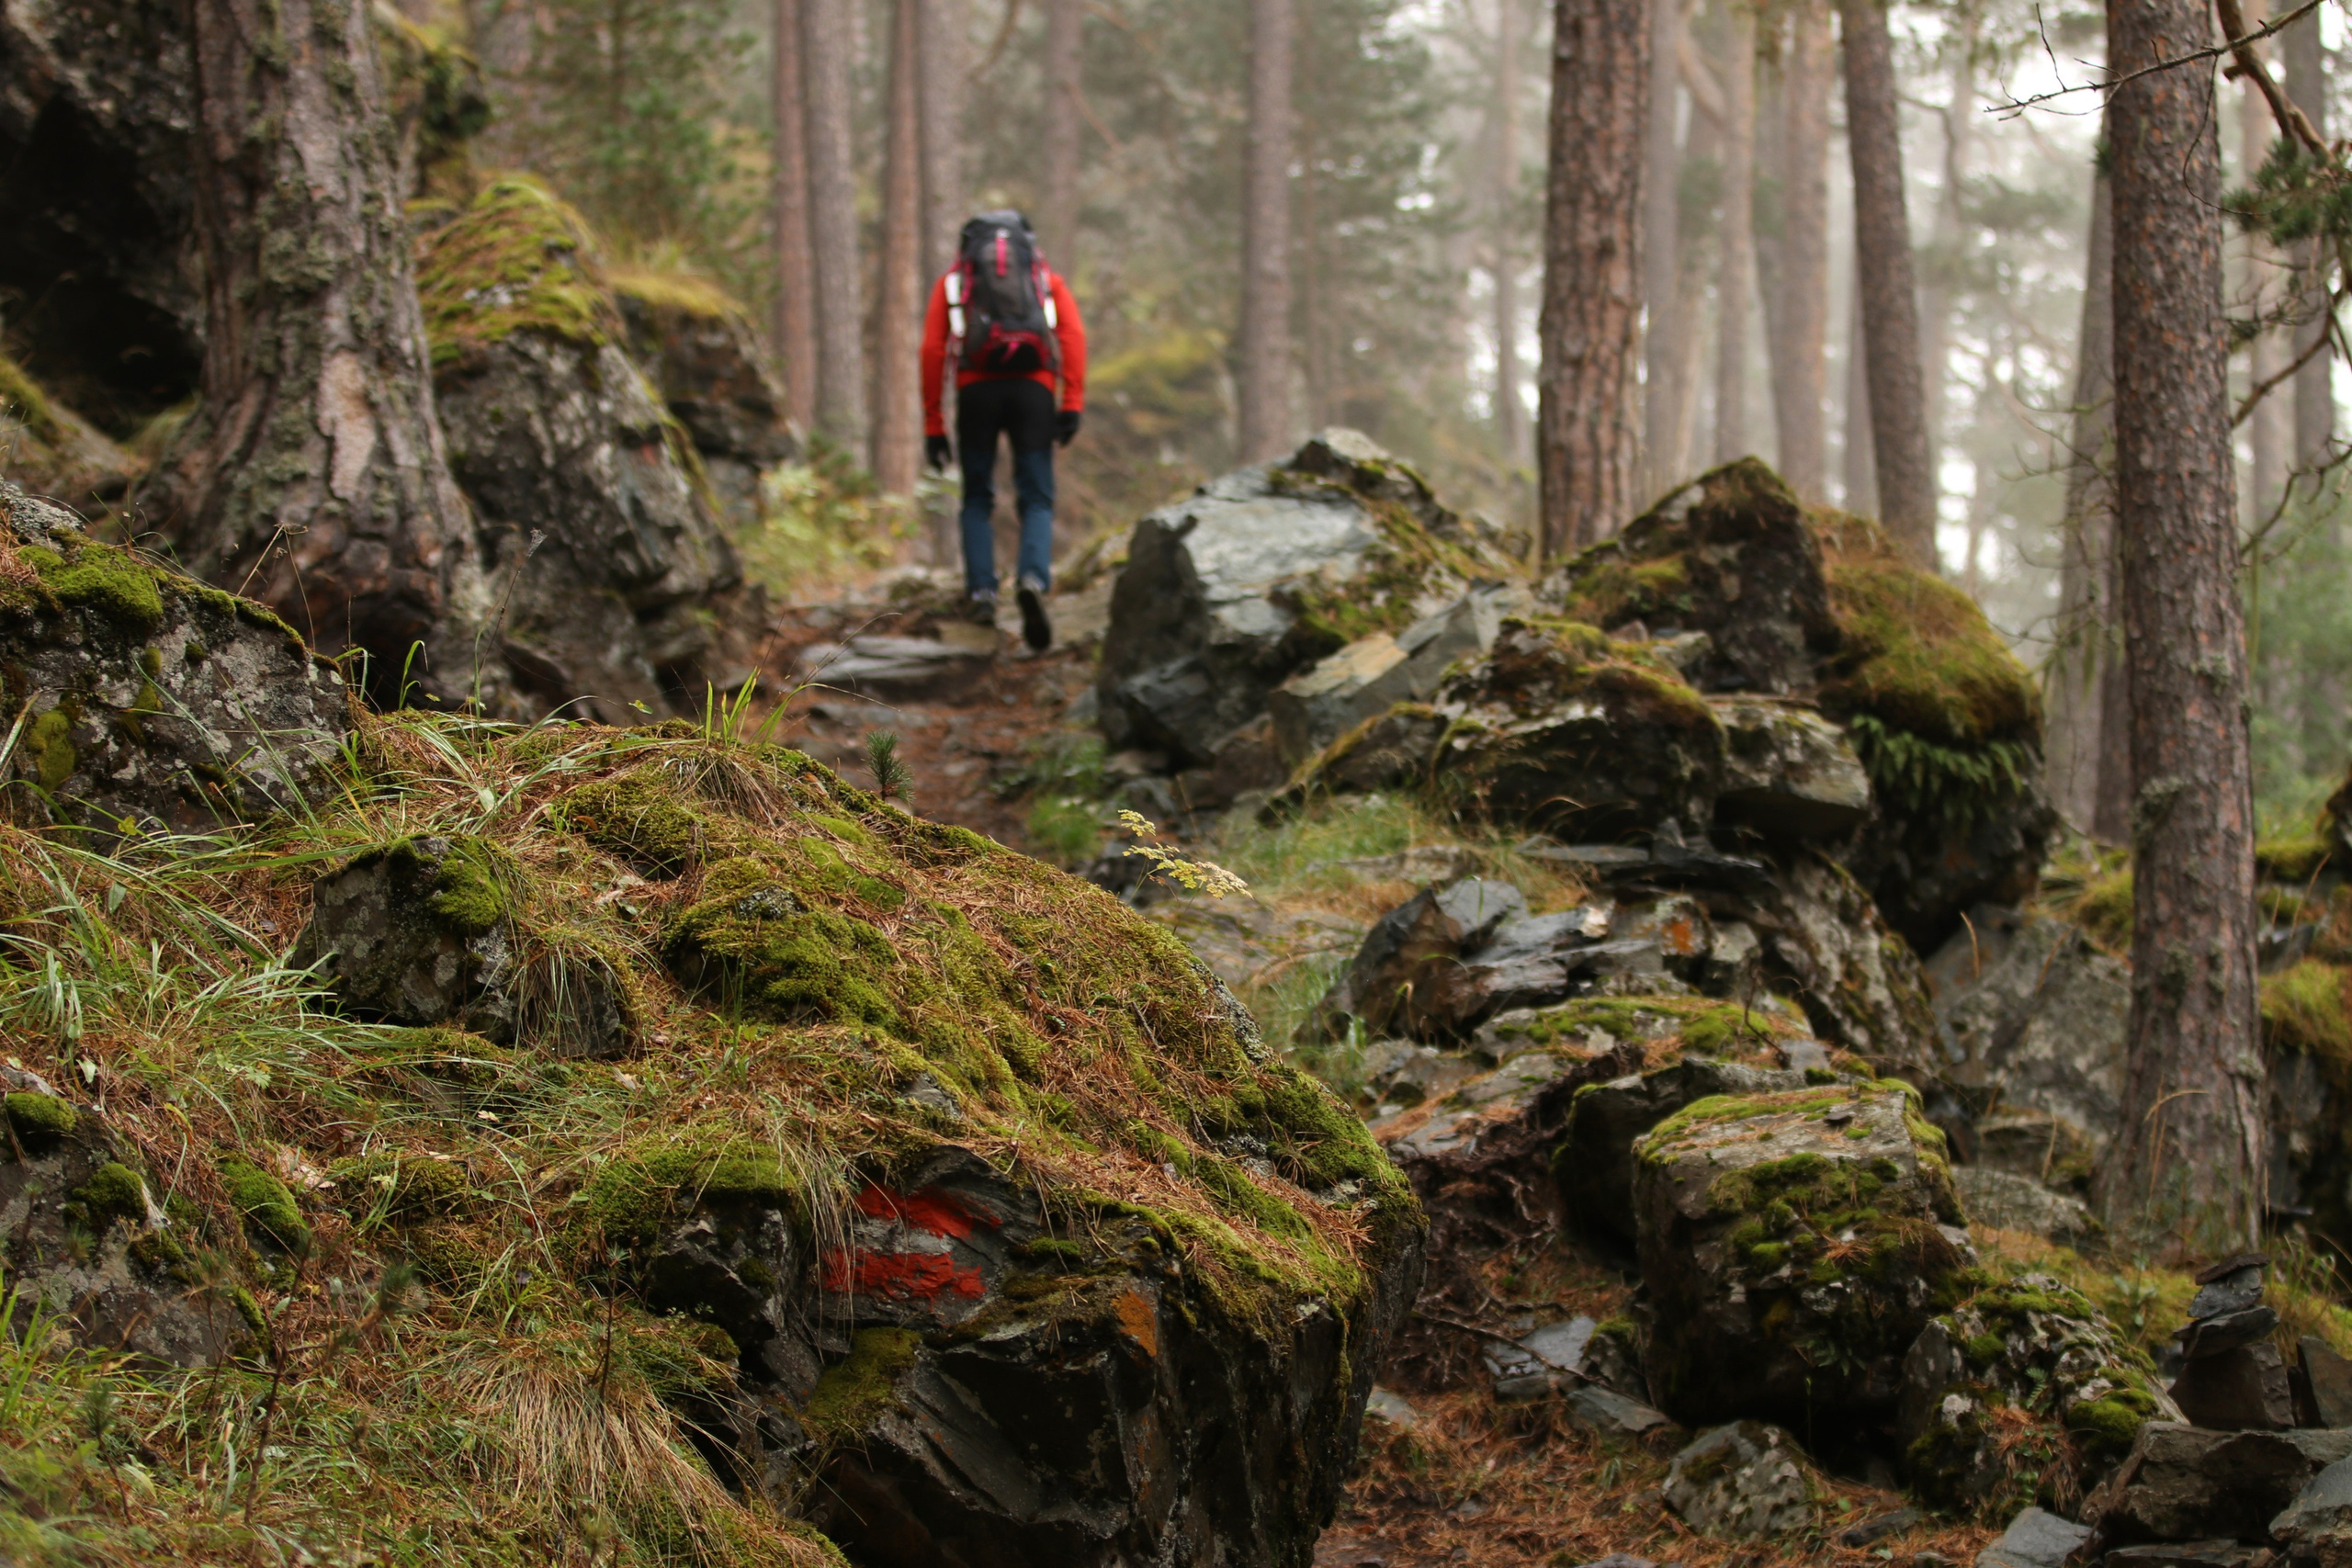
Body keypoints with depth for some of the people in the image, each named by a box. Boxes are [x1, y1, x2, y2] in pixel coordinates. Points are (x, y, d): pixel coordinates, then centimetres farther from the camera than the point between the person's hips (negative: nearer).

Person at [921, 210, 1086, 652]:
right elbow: (1073, 335, 4)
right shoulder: (1048, 279, 23)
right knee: (1036, 500, 2)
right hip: (1033, 388, 0)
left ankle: (981, 593, 2)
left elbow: (932, 351, 9)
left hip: (977, 388, 0)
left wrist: (933, 425, 10)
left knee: (977, 499, 14)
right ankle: (1032, 580, -23)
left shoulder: (952, 281, 22)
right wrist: (1073, 404, -3)